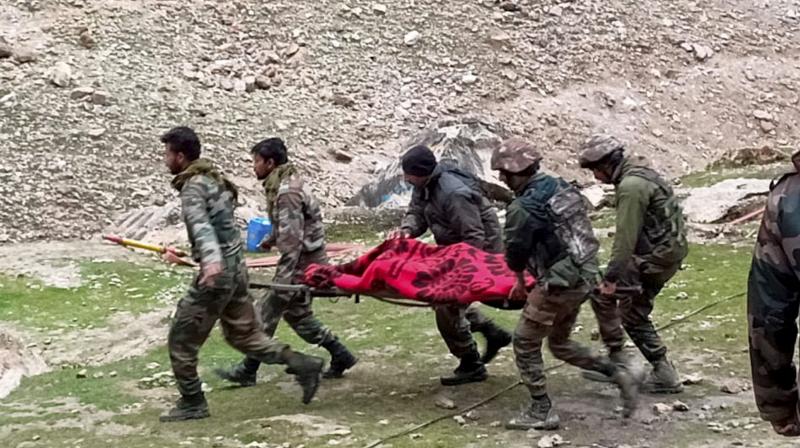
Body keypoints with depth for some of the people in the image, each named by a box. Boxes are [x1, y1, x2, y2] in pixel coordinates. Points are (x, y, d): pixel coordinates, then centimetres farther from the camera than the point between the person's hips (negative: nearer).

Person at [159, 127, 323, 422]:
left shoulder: (193, 187, -15)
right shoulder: (211, 178, 14)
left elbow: (201, 224, -34)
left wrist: (211, 259, -50)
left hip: (219, 272, -9)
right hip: (235, 267, 9)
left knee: (182, 338, 3)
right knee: (244, 334, 16)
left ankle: (192, 403, 12)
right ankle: (304, 365, 12)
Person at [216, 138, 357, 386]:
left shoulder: (286, 192, -21)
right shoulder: (285, 183, 11)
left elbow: (292, 238, -26)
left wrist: (283, 278, -26)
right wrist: (271, 239, 22)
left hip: (302, 262, -10)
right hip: (308, 260, 10)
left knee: (268, 311, -2)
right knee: (297, 312, 19)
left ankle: (247, 371, 8)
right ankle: (340, 355, 23)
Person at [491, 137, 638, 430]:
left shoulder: (522, 208, -18)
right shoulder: (561, 187, 8)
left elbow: (516, 255, -7)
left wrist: (520, 284, 13)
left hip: (560, 284, -9)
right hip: (585, 277, 9)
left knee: (525, 343, 7)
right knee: (560, 343, 24)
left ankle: (541, 412, 12)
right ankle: (617, 374, 15)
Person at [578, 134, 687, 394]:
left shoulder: (630, 186, -18)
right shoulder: (639, 175, 14)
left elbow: (625, 237, -23)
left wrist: (611, 276, -22)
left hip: (656, 256, -10)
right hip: (670, 251, 10)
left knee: (602, 293, -4)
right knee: (634, 314, 14)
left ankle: (616, 360, 5)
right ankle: (664, 374, 15)